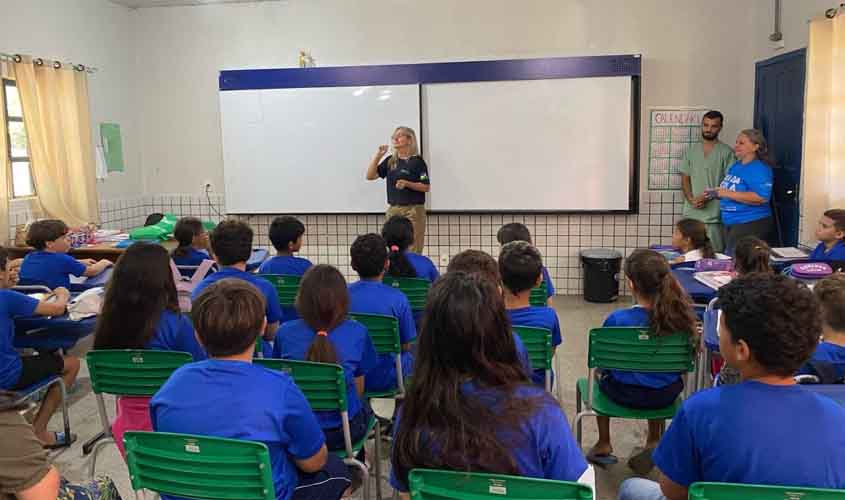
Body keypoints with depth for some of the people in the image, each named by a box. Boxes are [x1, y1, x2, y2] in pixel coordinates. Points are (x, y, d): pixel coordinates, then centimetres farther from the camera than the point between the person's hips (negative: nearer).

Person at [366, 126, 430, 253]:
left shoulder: (417, 161, -5)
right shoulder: (390, 161, 11)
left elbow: (426, 187, -7)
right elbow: (370, 176, 6)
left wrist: (407, 183, -21)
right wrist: (378, 155, -2)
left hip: (413, 210, -5)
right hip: (393, 209, 5)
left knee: (412, 250, -5)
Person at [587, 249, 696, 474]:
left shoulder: (617, 319, -26)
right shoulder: (682, 315, -17)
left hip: (626, 394, -3)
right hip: (667, 395, 3)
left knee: (600, 372, 31)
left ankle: (604, 445, 39)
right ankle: (654, 442, 42)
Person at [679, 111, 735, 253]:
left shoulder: (727, 152, 0)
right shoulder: (691, 151, 13)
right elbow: (685, 179, 11)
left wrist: (708, 196, -15)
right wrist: (691, 199, -6)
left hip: (714, 215, -4)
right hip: (691, 214, 4)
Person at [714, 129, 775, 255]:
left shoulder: (759, 169, -14)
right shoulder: (735, 166, 13)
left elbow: (761, 197, -25)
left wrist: (728, 194, -24)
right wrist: (717, 192, 2)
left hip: (751, 224, -9)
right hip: (730, 223, 9)